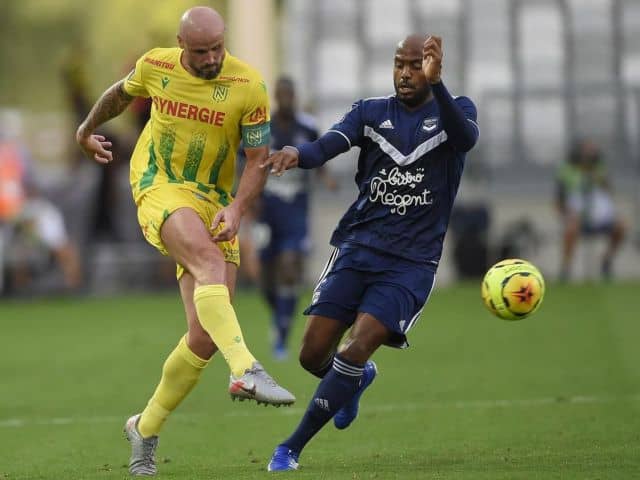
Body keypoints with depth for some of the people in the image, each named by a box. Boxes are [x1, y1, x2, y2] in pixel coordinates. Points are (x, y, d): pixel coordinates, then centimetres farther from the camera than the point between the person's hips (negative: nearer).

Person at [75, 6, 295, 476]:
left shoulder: (248, 85, -8)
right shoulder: (155, 66, -2)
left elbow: (259, 158, -5)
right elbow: (121, 93, 21)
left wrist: (237, 208, -21)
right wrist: (87, 130, 37)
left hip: (215, 201, 2)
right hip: (160, 187, -2)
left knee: (205, 337, -7)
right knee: (209, 259, -35)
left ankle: (146, 429, 12)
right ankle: (246, 371, -51)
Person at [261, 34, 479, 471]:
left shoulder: (454, 111, 1)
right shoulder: (372, 112, 5)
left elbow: (466, 138, -24)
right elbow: (329, 144, -13)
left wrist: (436, 83, -41)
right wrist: (296, 154, -38)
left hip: (411, 262, -3)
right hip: (357, 249, 3)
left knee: (356, 350, -17)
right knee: (313, 354, -2)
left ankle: (292, 449, -6)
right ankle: (358, 380, 35)